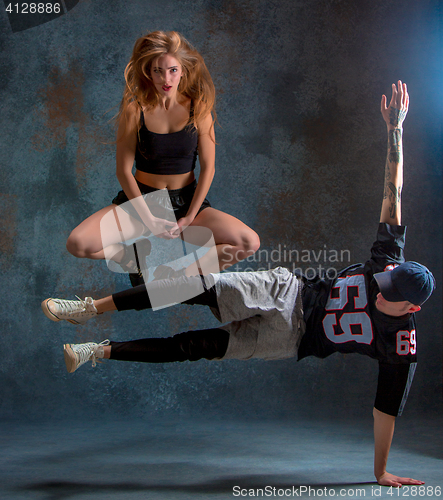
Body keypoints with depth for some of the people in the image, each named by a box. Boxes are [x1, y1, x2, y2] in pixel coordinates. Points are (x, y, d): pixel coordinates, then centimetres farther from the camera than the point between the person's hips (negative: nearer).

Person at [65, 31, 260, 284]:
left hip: (187, 199, 1)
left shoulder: (199, 108, -6)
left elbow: (208, 168, -5)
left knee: (250, 243, -21)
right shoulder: (135, 109, -10)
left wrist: (189, 218, -11)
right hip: (141, 198, -1)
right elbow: (124, 170, -8)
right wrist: (148, 218, -14)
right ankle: (143, 260, 0)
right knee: (78, 244, -24)